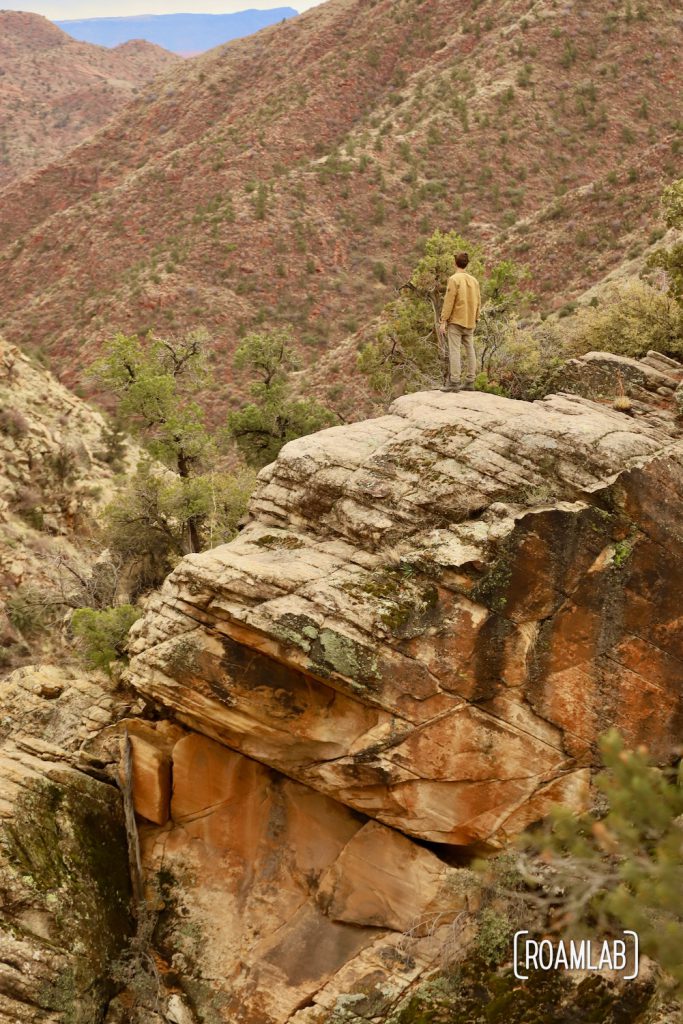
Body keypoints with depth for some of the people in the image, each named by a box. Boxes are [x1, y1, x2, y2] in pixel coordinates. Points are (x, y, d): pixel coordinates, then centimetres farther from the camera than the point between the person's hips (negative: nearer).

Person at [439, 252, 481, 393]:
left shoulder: (454, 279, -9)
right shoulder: (474, 281, 10)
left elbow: (449, 302, -13)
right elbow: (478, 303, 12)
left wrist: (443, 321, -11)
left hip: (455, 321, -6)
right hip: (469, 323, 6)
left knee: (454, 350, -8)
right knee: (470, 351, 7)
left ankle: (454, 382, -15)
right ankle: (470, 382, 6)